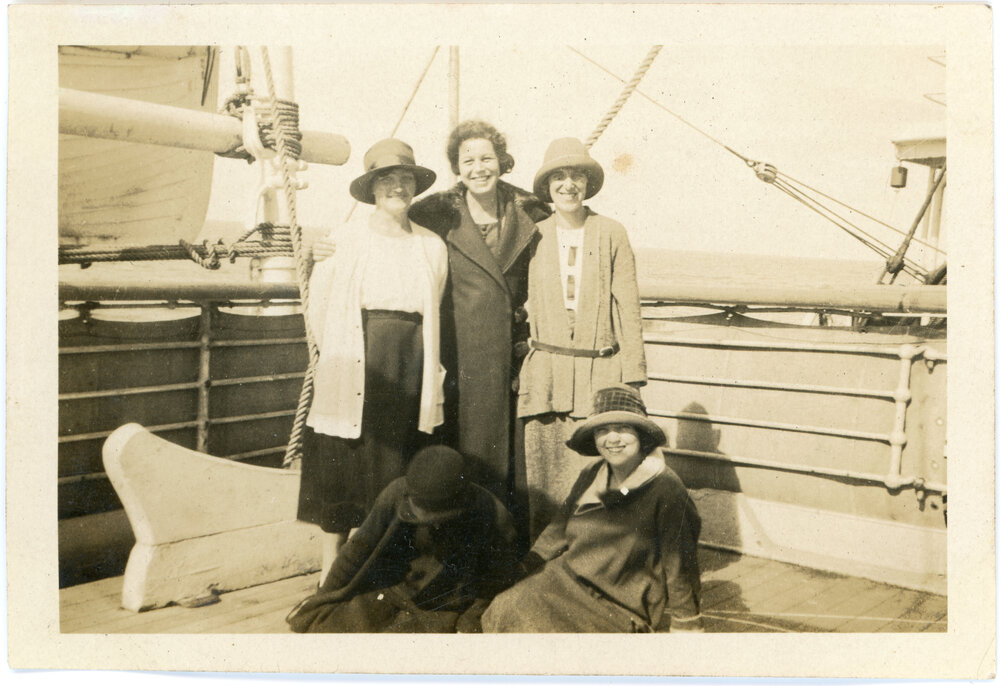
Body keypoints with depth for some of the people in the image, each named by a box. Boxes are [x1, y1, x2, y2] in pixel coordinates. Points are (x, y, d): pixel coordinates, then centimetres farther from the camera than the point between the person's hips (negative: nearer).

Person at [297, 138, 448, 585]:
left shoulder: (432, 246, 11)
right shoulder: (347, 239, 0)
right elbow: (321, 309, 1)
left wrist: (432, 376, 10)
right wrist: (341, 360, 3)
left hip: (411, 372, 3)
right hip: (358, 369, -3)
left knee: (399, 462, 5)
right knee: (347, 462, 2)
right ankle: (332, 564, 14)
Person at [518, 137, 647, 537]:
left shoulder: (612, 235, 3)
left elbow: (629, 309, 2)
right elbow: (520, 305, 11)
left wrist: (633, 379, -1)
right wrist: (522, 370, 7)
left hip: (600, 370, -1)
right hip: (547, 369, 1)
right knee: (544, 471, 3)